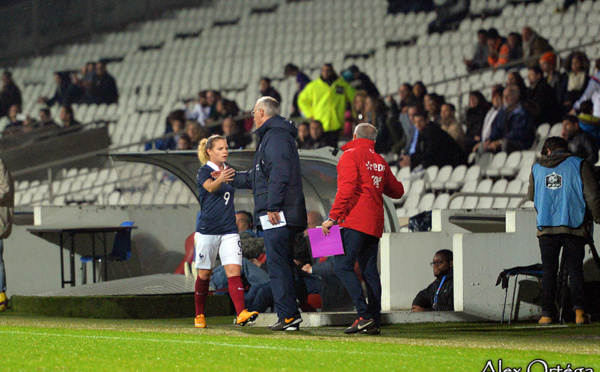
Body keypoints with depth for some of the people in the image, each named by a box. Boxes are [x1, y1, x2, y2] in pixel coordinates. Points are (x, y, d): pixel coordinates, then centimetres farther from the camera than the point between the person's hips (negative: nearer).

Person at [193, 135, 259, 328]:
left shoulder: (229, 171, 11)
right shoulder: (204, 171, -7)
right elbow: (210, 187, -27)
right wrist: (220, 179, -49)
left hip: (229, 230, 4)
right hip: (207, 230, -4)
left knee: (234, 270, -11)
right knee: (204, 274, 6)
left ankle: (241, 313, -22)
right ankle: (199, 315, 21)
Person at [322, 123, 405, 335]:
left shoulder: (351, 155, -1)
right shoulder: (380, 161, 18)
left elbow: (347, 188, -14)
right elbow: (397, 191, 27)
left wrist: (333, 217, -14)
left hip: (354, 220, -7)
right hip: (375, 223, 7)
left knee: (342, 266, -9)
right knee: (369, 270, 7)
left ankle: (364, 315, -20)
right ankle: (374, 322, 1)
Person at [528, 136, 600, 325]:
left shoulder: (537, 169, 9)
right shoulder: (579, 165, 0)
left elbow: (531, 196, 23)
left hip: (546, 229, 2)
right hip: (574, 227, -2)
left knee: (548, 271, 7)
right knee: (575, 269, 3)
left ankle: (547, 314, 3)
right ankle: (579, 310, -11)